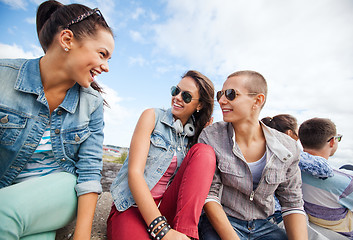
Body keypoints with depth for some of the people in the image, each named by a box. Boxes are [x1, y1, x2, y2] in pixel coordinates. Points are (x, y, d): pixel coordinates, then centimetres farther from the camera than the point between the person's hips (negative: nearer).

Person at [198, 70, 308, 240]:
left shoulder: (288, 148, -6)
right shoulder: (210, 137, -14)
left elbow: (292, 205, 1)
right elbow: (209, 194, -13)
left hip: (264, 226, 4)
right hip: (220, 221, -3)